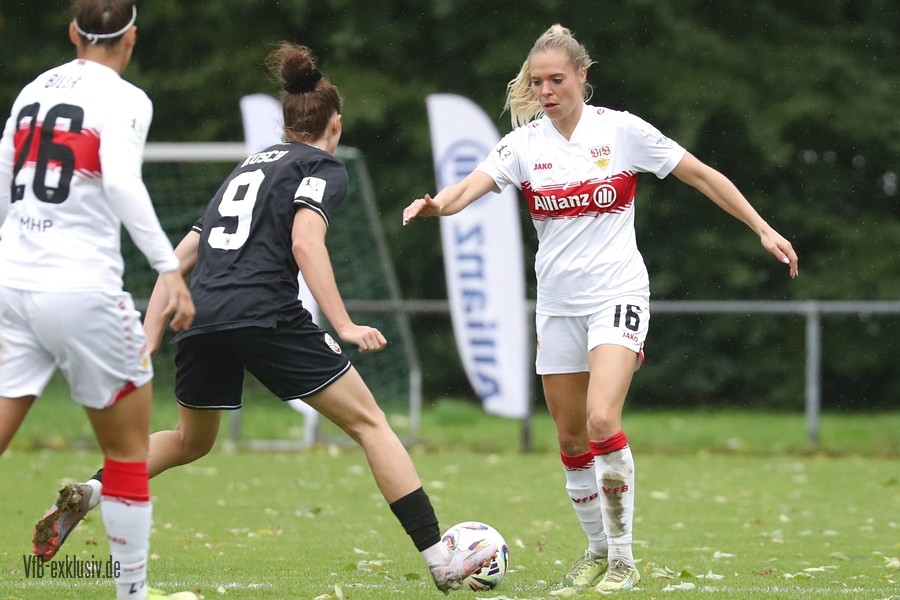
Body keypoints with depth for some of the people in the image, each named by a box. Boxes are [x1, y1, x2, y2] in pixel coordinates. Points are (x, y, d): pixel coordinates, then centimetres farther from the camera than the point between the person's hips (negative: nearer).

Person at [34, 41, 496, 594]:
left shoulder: (248, 168, 28)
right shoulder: (325, 168, 8)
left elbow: (181, 257, 23)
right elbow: (305, 243, -12)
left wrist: (148, 341, 23)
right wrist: (345, 327, -17)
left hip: (201, 319, 6)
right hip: (265, 315, -6)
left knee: (191, 441, 28)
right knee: (370, 423, 3)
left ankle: (90, 491, 5)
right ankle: (441, 560, -3)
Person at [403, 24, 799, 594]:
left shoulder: (621, 130, -7)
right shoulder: (524, 143, -1)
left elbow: (702, 175, 1)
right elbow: (471, 187, -17)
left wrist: (764, 229, 0)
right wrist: (436, 204, -40)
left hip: (617, 295, -4)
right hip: (557, 305, 4)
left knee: (601, 420, -22)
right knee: (571, 440, 7)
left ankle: (624, 561, -11)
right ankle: (598, 549, 26)